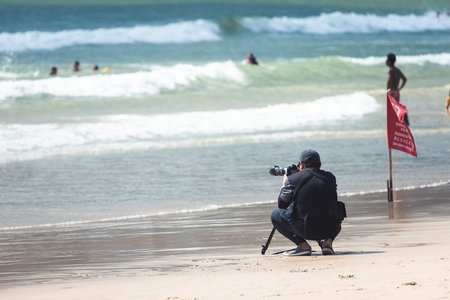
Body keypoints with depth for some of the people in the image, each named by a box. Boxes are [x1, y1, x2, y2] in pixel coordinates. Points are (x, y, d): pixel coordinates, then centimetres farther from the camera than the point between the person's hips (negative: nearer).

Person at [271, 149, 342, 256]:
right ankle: (328, 241, 6)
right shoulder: (330, 177, 8)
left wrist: (284, 184, 32)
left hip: (305, 230, -4)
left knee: (275, 214, 18)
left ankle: (303, 245, 3)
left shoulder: (293, 179, -1)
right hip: (330, 229, 4)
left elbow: (282, 205, 15)